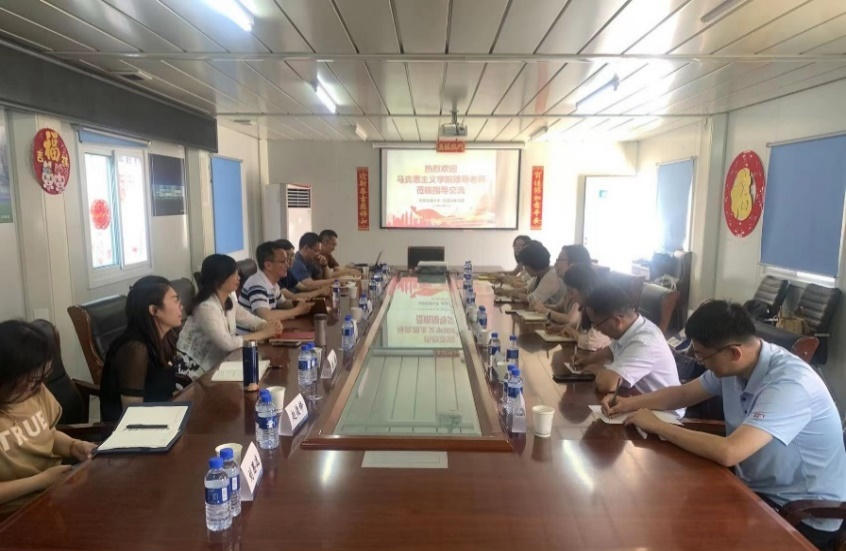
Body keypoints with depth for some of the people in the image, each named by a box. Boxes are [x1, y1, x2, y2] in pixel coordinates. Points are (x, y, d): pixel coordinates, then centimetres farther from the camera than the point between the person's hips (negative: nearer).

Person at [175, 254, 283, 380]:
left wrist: (268, 327, -15)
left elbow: (250, 320, 7)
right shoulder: (206, 307, -25)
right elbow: (227, 343, -29)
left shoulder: (229, 300, 1)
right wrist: (264, 333, -23)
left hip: (215, 365, 8)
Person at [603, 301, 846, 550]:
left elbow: (728, 453, -40)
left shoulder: (789, 384, -32)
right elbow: (684, 393, 10)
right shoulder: (734, 365, -7)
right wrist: (631, 403, -5)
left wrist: (657, 426, -28)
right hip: (757, 487, 7)